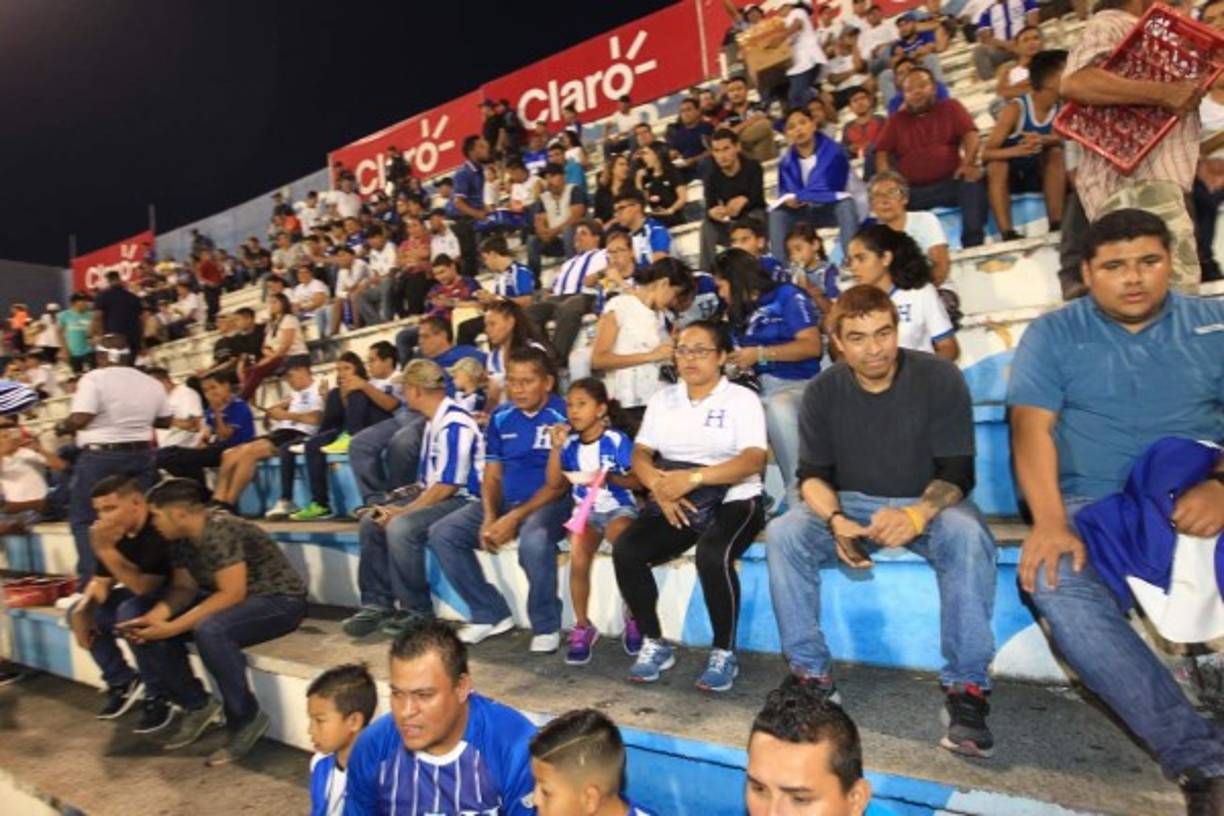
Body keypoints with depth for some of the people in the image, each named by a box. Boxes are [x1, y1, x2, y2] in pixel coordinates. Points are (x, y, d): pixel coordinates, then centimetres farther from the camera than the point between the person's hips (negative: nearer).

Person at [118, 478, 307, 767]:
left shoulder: (220, 532, -26)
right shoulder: (181, 539, 1)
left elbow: (232, 594, -29)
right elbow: (183, 588, 4)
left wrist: (172, 628, -27)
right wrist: (152, 618, -15)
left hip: (280, 602, -9)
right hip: (229, 599, 9)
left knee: (209, 630, -37)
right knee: (144, 632, -2)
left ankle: (247, 719, -16)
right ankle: (198, 706, 9)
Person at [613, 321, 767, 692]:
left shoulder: (742, 399, 0)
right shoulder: (663, 398, 13)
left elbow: (754, 460, -13)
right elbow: (640, 454, 7)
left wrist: (693, 478, -25)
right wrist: (660, 487, -15)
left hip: (732, 501, -4)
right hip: (674, 504, 4)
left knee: (712, 555, -34)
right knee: (626, 550, -21)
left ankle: (724, 653, -10)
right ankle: (654, 643, 0)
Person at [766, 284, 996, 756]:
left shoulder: (938, 378, -11)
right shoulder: (822, 392, -4)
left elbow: (956, 473, -13)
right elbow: (812, 474, -4)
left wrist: (916, 515, -34)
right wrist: (836, 521, -27)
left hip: (928, 503, -1)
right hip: (850, 505, 2)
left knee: (967, 535, -35)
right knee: (782, 534, -23)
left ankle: (967, 687, -22)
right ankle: (812, 674, -13)